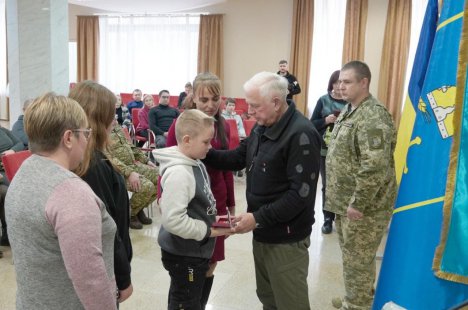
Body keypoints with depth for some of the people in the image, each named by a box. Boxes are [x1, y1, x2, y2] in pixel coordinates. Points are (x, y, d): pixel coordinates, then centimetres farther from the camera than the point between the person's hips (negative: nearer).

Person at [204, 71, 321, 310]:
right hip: (263, 232, 9)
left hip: (286, 239, -8)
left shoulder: (301, 135, -23)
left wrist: (258, 218, -25)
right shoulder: (262, 127, 6)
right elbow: (238, 157, 11)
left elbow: (301, 193, -25)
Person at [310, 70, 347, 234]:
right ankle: (328, 219, 20)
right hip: (326, 150, 1)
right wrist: (326, 120, -15)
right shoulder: (323, 100, 1)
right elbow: (312, 124, 2)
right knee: (327, 185, 8)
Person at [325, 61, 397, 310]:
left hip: (364, 205, -10)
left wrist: (358, 203, -24)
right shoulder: (348, 110, 12)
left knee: (358, 261, 4)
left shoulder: (373, 116, -20)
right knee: (351, 256, 22)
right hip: (345, 201, 10)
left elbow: (375, 167, -28)